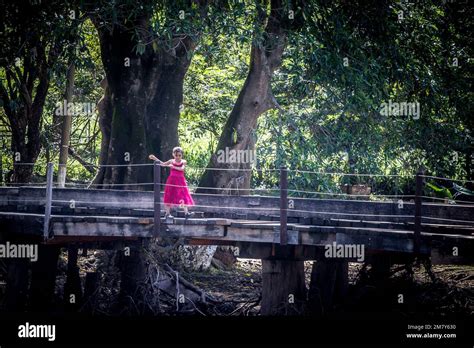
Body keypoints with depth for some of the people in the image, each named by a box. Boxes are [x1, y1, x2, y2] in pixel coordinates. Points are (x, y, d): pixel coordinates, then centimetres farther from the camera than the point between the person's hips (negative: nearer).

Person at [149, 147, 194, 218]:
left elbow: (182, 168, -17)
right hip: (172, 181, 1)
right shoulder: (171, 161, 2)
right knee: (170, 197, 2)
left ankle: (186, 212, -7)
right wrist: (155, 158, 0)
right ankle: (167, 213, 8)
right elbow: (163, 164, 6)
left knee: (183, 196, -6)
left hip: (180, 181, -1)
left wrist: (173, 167, -22)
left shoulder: (183, 162, -1)